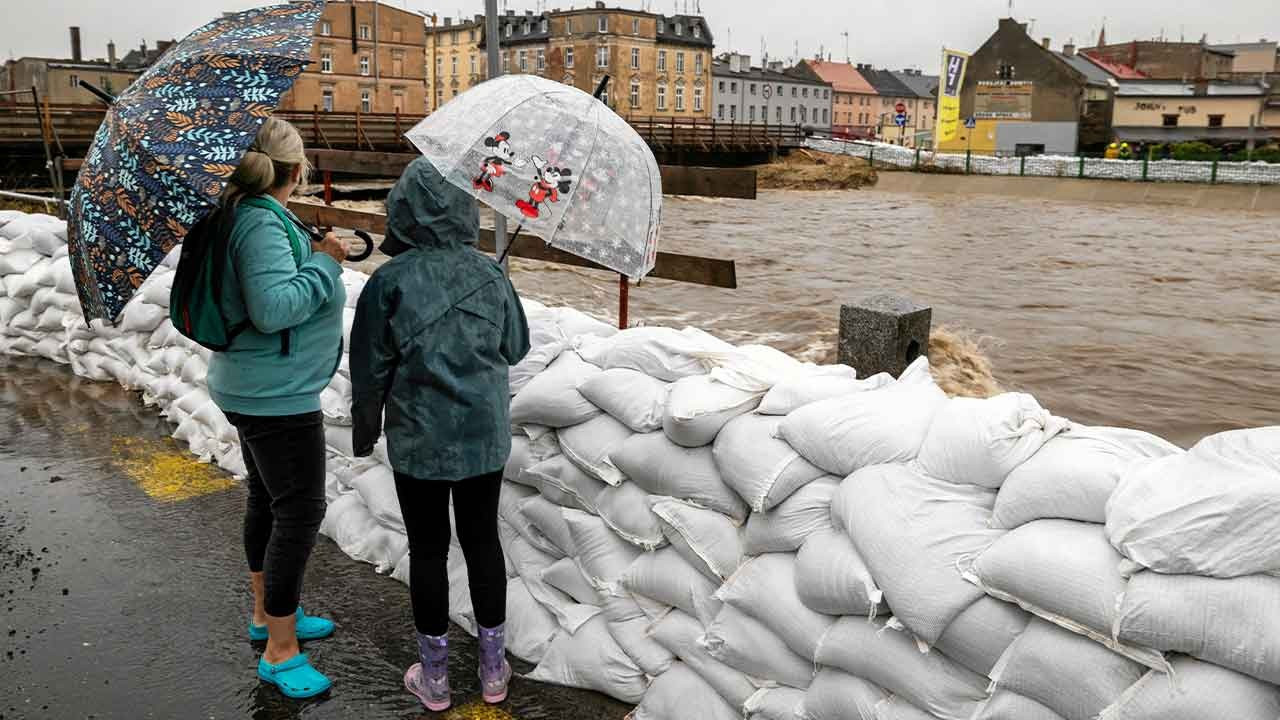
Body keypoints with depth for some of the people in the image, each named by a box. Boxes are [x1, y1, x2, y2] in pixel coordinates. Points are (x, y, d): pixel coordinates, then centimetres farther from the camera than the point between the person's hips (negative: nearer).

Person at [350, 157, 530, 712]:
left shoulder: (390, 281, -12)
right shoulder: (489, 274, -3)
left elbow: (370, 368, -6)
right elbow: (515, 348, 8)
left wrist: (364, 428, 9)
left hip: (419, 438, -3)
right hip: (486, 434, 3)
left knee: (428, 548, 9)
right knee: (482, 539, 14)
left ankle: (434, 676, 22)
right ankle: (493, 668, 25)